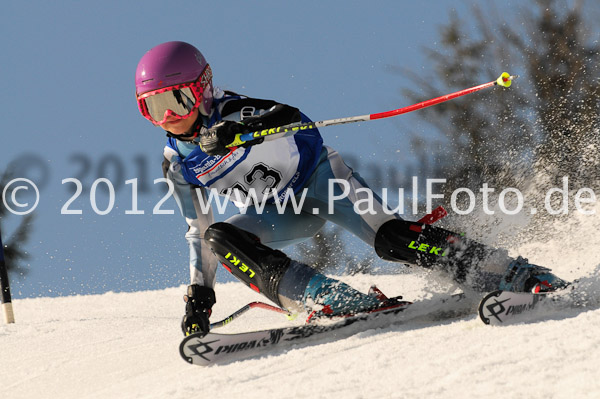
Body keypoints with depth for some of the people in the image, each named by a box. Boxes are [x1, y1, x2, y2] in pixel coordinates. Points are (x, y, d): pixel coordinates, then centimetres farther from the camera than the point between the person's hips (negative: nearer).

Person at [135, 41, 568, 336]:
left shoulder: (230, 112, -19)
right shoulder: (177, 164, -1)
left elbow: (290, 116, -37)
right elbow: (198, 230, 10)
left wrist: (234, 131, -54)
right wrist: (199, 293, 3)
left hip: (317, 175, -6)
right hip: (283, 212, 6)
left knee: (389, 238, -27)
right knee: (217, 237, -22)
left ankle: (514, 274, -25)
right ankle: (327, 299, -31)